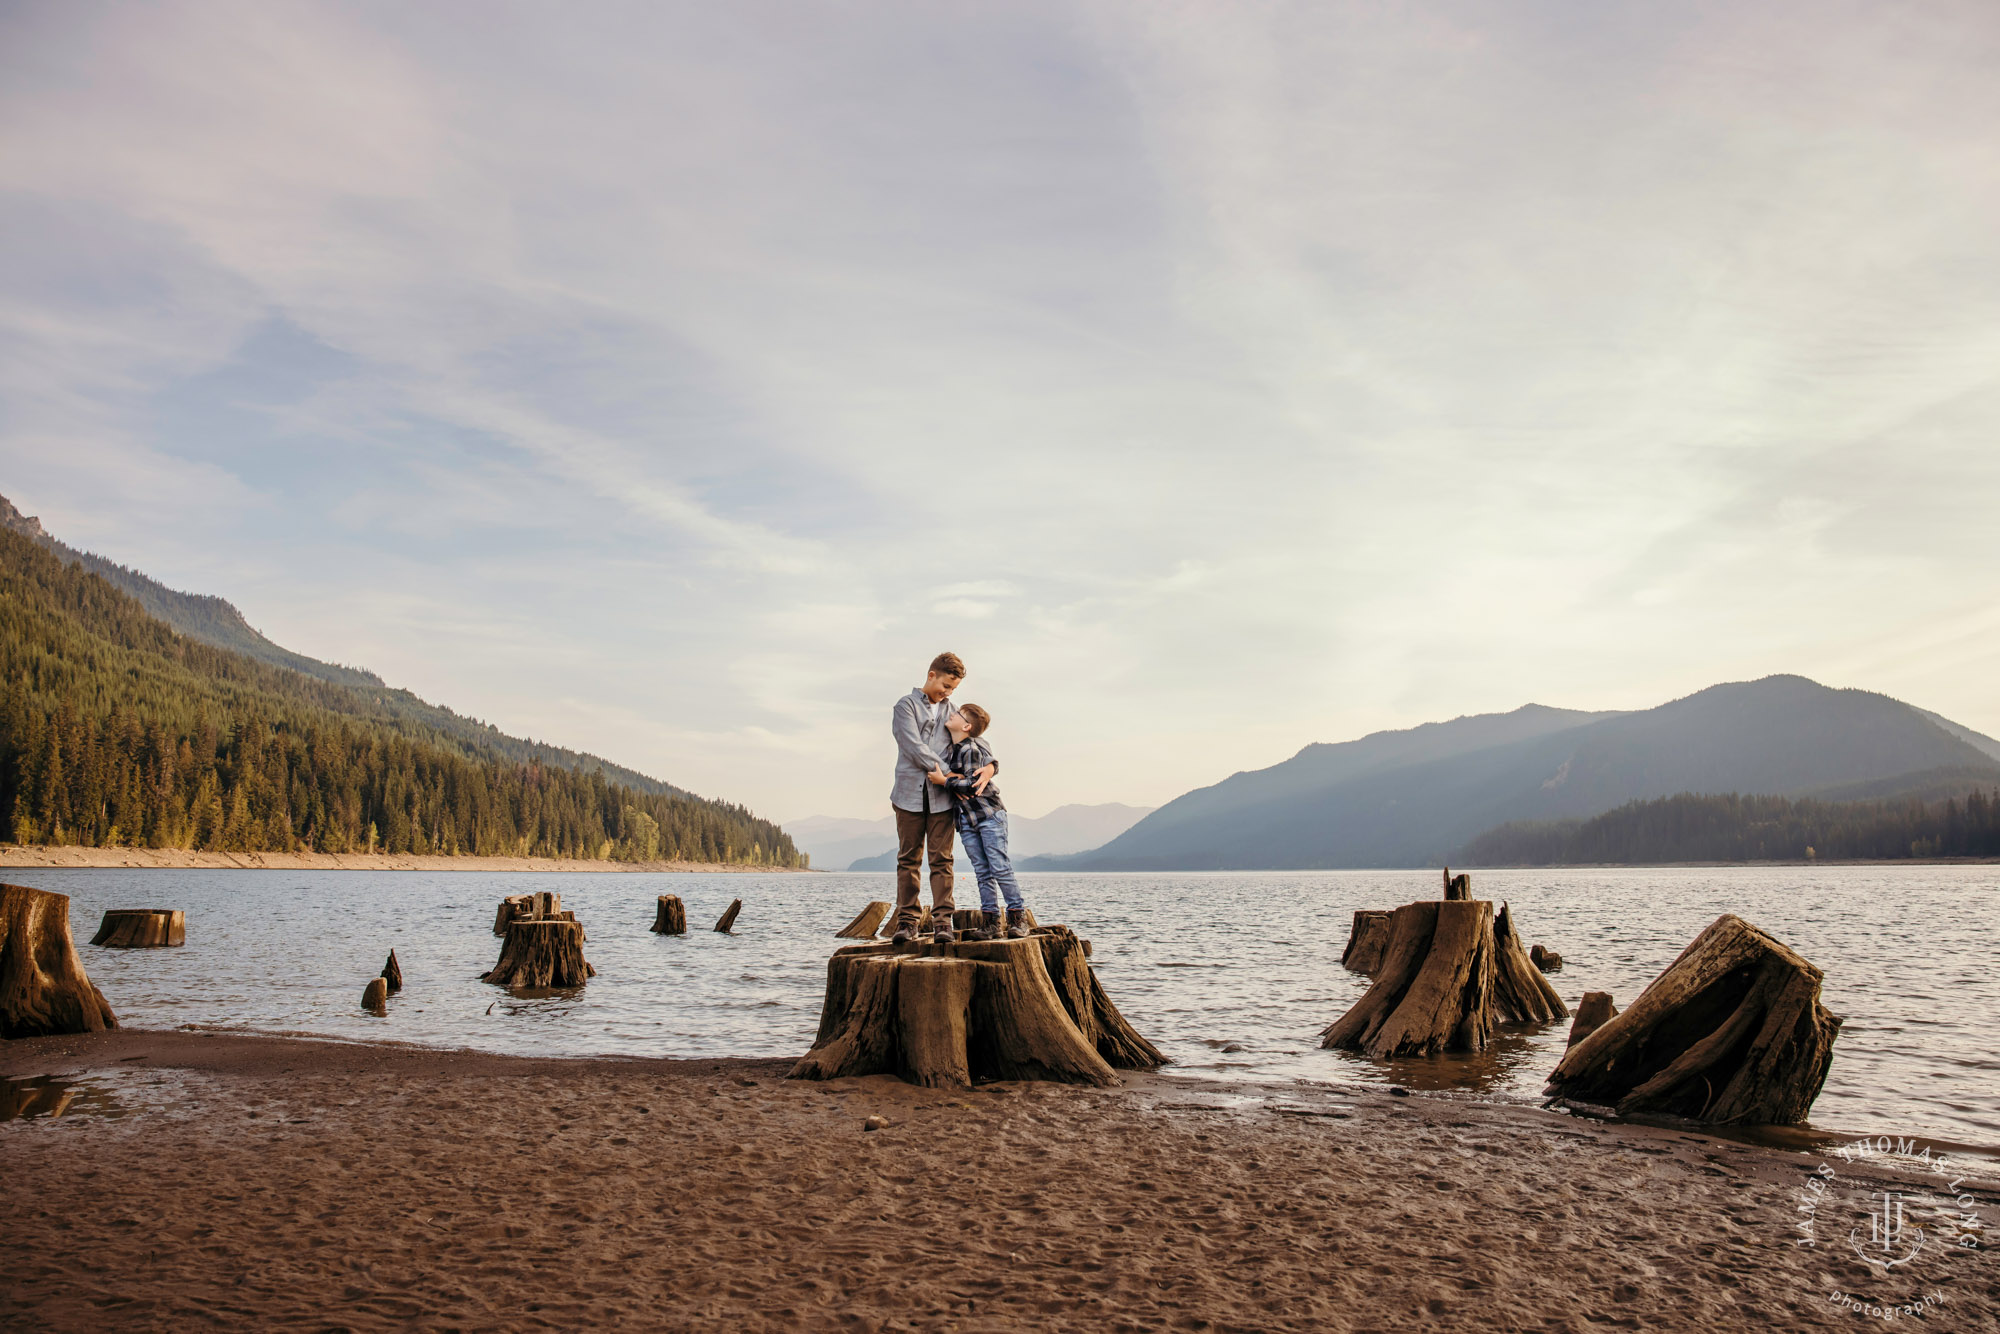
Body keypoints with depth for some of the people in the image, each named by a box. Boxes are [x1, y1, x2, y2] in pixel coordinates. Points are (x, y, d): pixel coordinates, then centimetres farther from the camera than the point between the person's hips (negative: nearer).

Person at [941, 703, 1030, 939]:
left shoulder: (971, 749, -15)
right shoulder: (949, 751, 9)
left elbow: (971, 786, -22)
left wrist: (945, 781, -16)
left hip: (989, 814, -7)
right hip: (966, 819, 7)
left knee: (1000, 868, -6)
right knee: (983, 873, 7)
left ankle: (1018, 917, 3)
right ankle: (990, 922, 8)